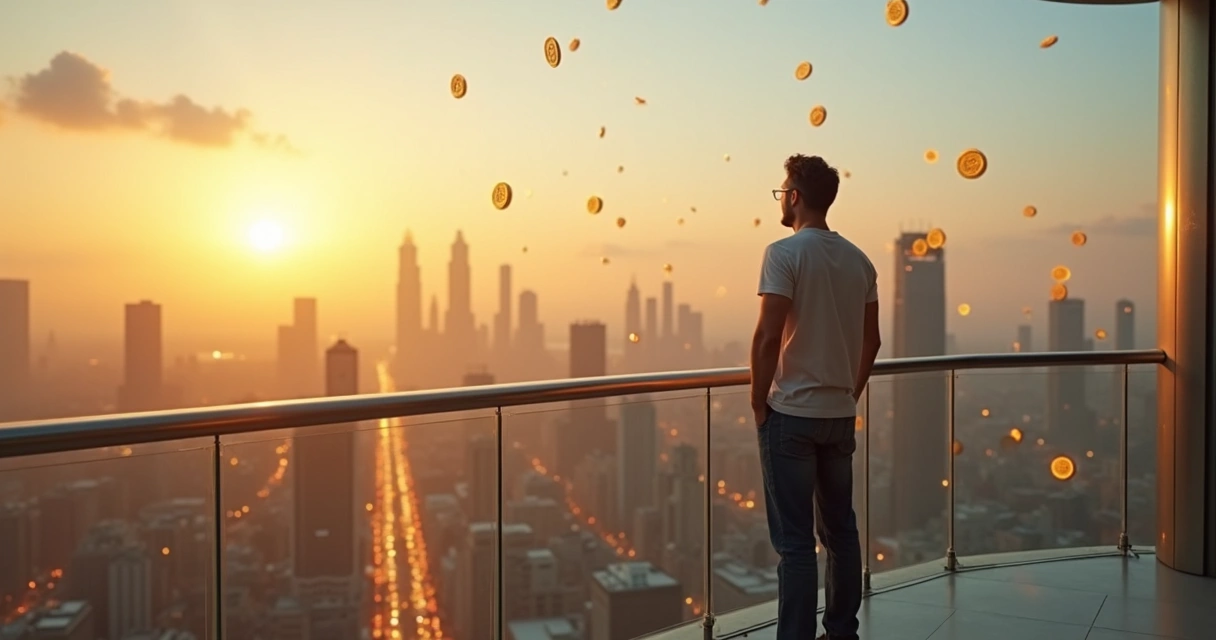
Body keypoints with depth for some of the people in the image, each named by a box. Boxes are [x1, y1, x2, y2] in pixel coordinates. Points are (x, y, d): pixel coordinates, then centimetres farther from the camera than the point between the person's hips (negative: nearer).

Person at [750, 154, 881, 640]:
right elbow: (871, 341, 12)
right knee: (840, 529, 16)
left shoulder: (784, 253, -12)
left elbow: (768, 336, -18)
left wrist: (758, 401, -7)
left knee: (795, 540, -2)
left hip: (791, 414, -7)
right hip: (840, 414, 7)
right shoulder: (859, 260, 8)